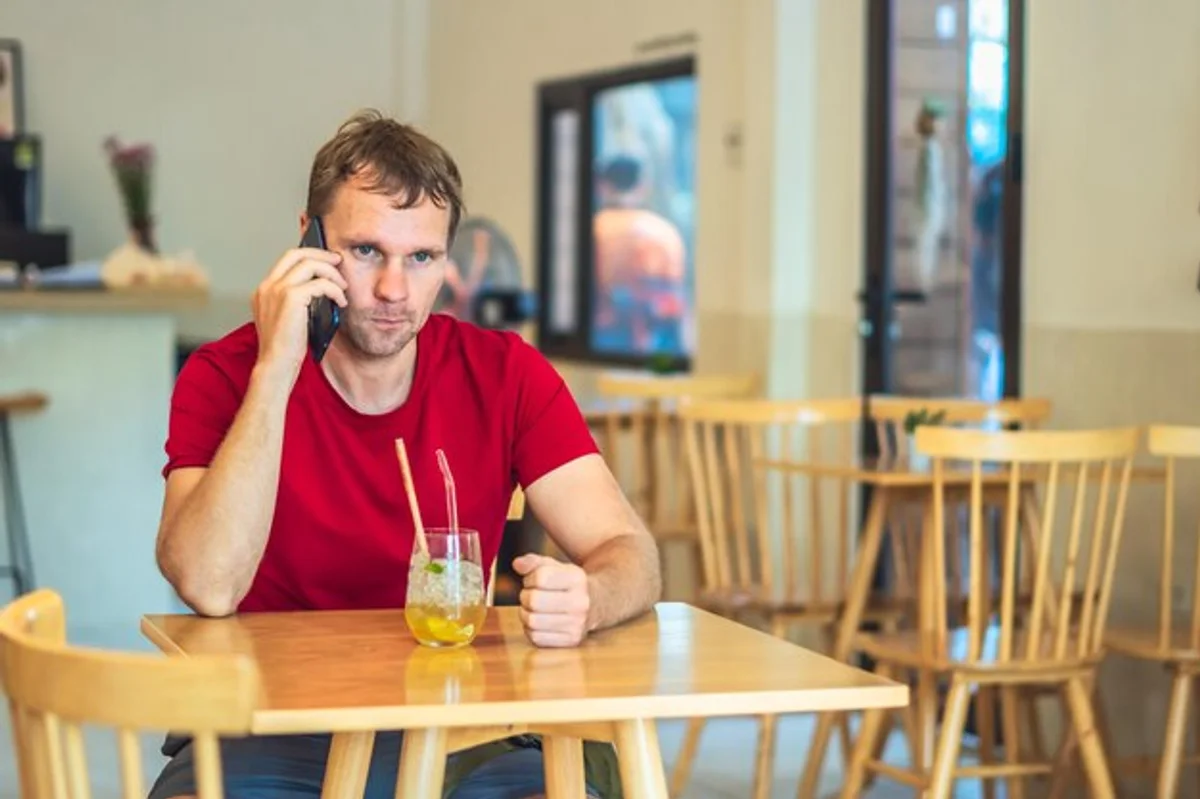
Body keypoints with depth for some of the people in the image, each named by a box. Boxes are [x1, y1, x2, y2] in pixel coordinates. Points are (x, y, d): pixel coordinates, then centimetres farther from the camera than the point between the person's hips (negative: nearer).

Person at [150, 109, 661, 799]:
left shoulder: (502, 373, -1)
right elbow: (210, 587, -20)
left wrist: (583, 599, -32)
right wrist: (275, 373, -23)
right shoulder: (227, 375, -6)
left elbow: (632, 557, -8)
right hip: (272, 733, -2)